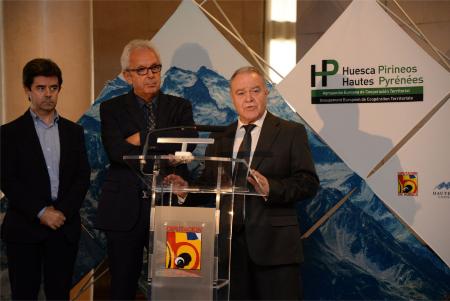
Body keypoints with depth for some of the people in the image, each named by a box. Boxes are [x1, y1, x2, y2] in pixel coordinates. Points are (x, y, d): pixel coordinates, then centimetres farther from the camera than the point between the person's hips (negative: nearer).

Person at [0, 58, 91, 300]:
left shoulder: (73, 131, 12)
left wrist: (63, 211, -9)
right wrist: (41, 212, -13)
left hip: (65, 227, 3)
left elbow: (83, 177, 5)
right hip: (24, 229, -2)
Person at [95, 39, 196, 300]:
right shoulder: (112, 109, 5)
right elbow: (117, 152, -12)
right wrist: (164, 154, -13)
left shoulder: (180, 107, 8)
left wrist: (142, 139, -10)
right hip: (125, 211, 0)